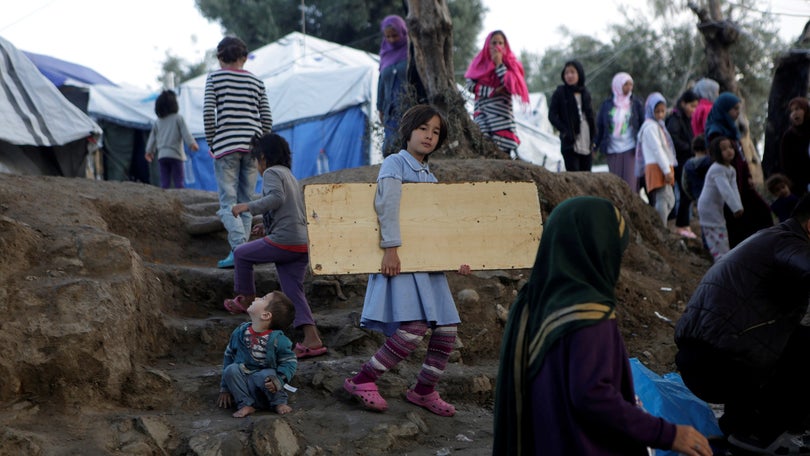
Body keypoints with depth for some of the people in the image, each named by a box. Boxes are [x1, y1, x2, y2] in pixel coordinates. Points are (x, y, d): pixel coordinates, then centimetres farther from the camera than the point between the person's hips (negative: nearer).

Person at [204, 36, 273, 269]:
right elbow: (267, 119, 8)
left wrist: (211, 142, 5)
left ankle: (240, 247, -21)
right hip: (251, 144, 3)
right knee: (246, 201, 8)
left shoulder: (214, 78, 4)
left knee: (228, 201, -4)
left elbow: (208, 112, -5)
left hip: (226, 145, -3)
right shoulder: (256, 81, 12)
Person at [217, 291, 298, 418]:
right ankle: (246, 405, -13)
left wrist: (278, 380, -28)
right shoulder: (240, 332, -1)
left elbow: (290, 362, -10)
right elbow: (228, 357, 8)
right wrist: (225, 388, 8)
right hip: (243, 384, 4)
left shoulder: (278, 339, -14)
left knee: (265, 376, -35)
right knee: (231, 370, -24)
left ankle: (279, 402, -9)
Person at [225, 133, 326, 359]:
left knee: (241, 254, 12)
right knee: (294, 291, 6)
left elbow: (276, 197, -21)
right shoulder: (291, 177, 27)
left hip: (283, 241, -9)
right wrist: (268, 225, 36)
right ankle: (312, 338, -5)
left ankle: (247, 299, 24)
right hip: (302, 244, 9)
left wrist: (248, 207, -22)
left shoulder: (272, 173, -2)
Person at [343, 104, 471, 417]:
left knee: (446, 331, 4)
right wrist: (390, 248, -30)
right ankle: (362, 380, -3)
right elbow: (387, 201, -21)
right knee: (412, 330, -20)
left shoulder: (430, 176, 20)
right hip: (401, 262, -8)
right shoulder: (395, 163, -4)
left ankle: (424, 391, 23)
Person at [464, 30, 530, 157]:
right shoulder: (480, 63, 14)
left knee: (507, 149, -14)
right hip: (483, 115, 0)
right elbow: (470, 85, 1)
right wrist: (493, 91, -8)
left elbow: (511, 86, -4)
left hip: (503, 114, 0)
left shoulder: (510, 64, 13)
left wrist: (499, 64, -3)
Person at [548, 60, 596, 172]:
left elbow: (590, 117, 16)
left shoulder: (585, 93, 13)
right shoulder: (560, 93, 0)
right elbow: (552, 115, -4)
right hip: (570, 143, -4)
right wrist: (566, 132, -13)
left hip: (586, 144, 4)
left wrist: (592, 140, 11)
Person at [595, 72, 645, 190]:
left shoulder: (636, 104, 6)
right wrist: (595, 146, 4)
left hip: (631, 149, -1)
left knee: (631, 182, -9)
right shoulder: (607, 105, 7)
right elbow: (599, 126, 9)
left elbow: (643, 125, 6)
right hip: (613, 150, 1)